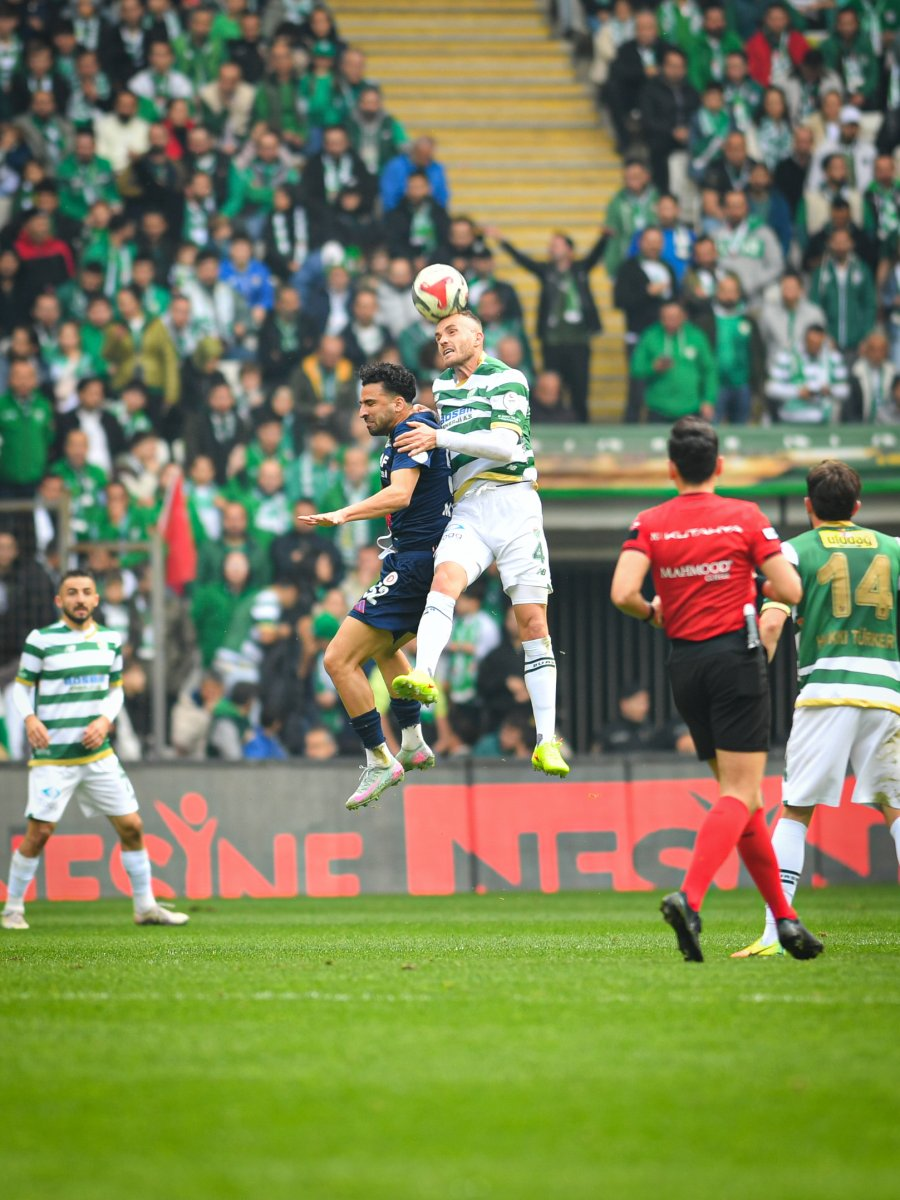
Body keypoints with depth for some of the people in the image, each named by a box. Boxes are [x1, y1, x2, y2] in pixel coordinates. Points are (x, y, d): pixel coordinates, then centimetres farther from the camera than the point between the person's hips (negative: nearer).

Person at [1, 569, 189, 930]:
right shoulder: (41, 640, -6)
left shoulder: (110, 640, 8)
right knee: (39, 832, -8)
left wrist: (105, 719, -3)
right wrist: (30, 718, -18)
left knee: (131, 826, 4)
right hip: (52, 756, -4)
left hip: (98, 752, 4)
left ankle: (146, 907, 17)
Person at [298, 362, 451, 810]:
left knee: (340, 659, -13)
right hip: (424, 560, 11)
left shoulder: (411, 430, -15)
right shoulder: (423, 427, 17)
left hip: (413, 563, -11)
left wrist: (345, 514, -44)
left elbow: (400, 493, -32)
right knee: (385, 646, 34)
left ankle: (380, 761, -8)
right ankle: (413, 744, 38)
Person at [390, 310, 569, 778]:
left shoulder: (507, 379, 1)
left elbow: (507, 444, -12)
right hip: (468, 510, 4)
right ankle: (423, 677, -53)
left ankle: (546, 741, -3)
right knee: (444, 579, -28)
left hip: (514, 504, -4)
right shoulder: (443, 385, 20)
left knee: (532, 620, -6)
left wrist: (441, 438, -16)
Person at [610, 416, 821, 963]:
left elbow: (623, 593, -12)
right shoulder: (745, 517, -4)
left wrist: (652, 611, 9)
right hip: (736, 657, -4)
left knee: (742, 796, 13)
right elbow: (790, 591, -7)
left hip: (684, 664, 4)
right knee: (740, 795, -8)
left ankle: (784, 916, 15)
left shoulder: (650, 524, 1)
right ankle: (690, 897, -30)